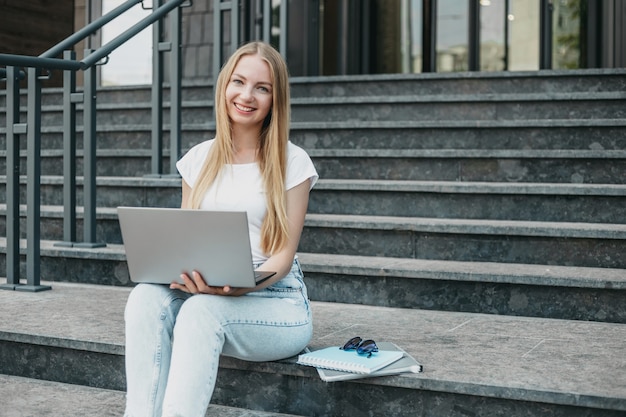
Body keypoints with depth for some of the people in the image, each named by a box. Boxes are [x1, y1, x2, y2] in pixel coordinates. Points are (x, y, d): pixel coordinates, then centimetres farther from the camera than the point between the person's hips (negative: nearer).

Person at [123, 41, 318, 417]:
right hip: (201, 293, 4)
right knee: (146, 297, -29)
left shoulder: (293, 163, 0)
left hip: (275, 304, -3)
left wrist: (239, 286, -24)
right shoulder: (199, 159, 12)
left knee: (201, 310, -35)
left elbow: (284, 254, -5)